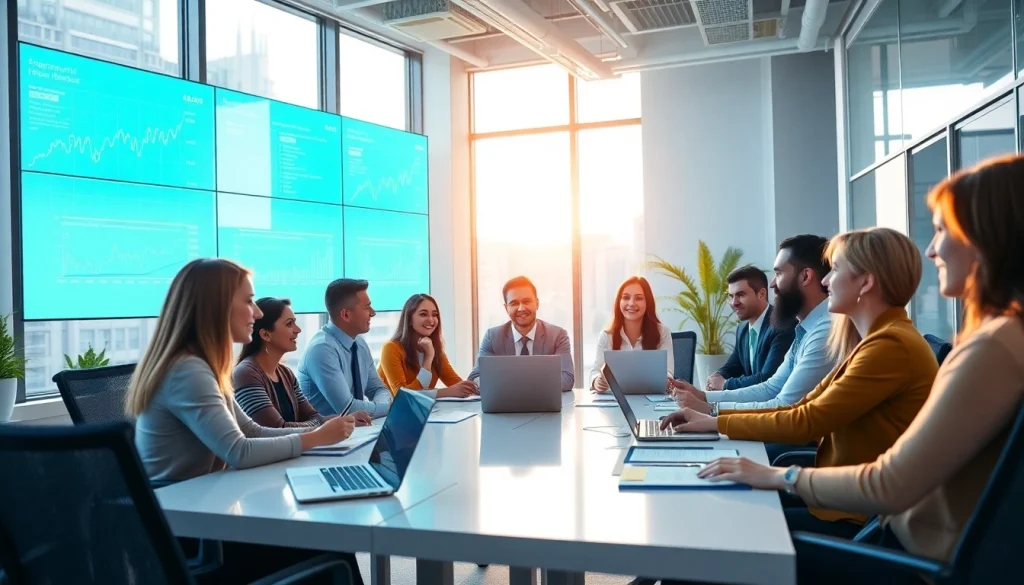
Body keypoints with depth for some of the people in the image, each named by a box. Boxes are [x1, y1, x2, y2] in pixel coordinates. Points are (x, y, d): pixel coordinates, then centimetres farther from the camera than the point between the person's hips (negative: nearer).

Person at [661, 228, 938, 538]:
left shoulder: (891, 345, -19)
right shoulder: (876, 341, 13)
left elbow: (806, 422, -19)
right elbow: (801, 408, 8)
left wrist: (716, 424, -10)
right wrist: (712, 415, 0)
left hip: (862, 518, -9)